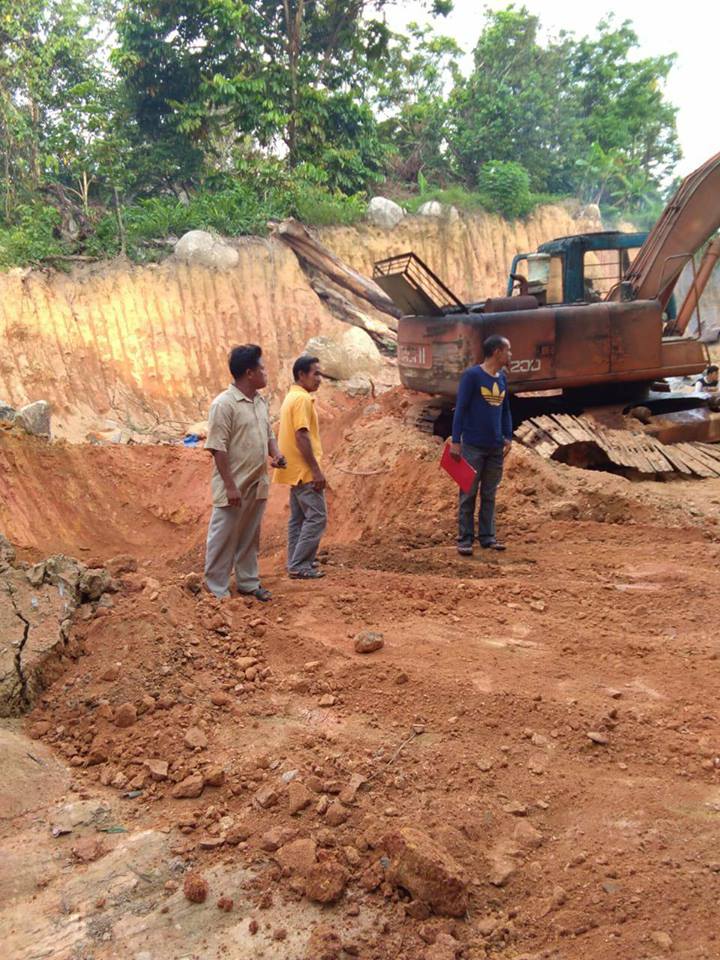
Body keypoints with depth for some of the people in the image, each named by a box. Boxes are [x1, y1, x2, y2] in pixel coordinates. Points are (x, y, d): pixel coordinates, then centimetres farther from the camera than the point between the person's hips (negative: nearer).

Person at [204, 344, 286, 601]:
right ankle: (217, 590, 14)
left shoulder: (260, 401, 9)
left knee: (249, 537, 18)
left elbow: (268, 434, 20)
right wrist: (230, 486, -20)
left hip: (257, 484, 8)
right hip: (234, 487, -8)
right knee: (223, 539, 3)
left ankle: (248, 582, 31)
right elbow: (218, 448, -18)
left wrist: (276, 454, -2)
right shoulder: (224, 404, -16)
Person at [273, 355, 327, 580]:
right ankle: (300, 566, -5)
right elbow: (302, 436, -22)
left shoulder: (292, 397, 16)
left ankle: (296, 562, 20)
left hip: (296, 471, 10)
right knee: (317, 516, -7)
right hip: (305, 471, -10)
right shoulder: (302, 398, -16)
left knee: (298, 517, 14)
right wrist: (316, 470, -21)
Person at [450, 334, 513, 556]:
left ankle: (487, 537, 19)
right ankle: (464, 539, 8)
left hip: (495, 447, 6)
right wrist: (456, 441, -12)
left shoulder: (502, 378, 11)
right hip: (473, 446, -6)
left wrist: (508, 438, 9)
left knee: (489, 495, 11)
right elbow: (460, 408, -10)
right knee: (469, 494, 1)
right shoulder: (472, 375, -9)